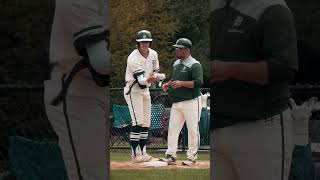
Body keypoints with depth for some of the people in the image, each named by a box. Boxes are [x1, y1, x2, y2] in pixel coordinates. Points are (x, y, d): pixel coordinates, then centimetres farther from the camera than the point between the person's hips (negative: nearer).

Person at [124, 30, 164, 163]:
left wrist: (155, 76, -6)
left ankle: (143, 152, 16)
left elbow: (156, 70, 17)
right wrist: (148, 80, -52)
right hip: (133, 90, -8)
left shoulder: (153, 54, 1)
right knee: (137, 122, -16)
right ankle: (135, 155, -17)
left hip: (145, 90, 8)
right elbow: (140, 79, -31)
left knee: (146, 123, 9)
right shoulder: (133, 58, -22)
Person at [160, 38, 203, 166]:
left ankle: (192, 158, 3)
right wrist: (168, 84, 9)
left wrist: (182, 83, -25)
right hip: (176, 103, 8)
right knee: (172, 129, 4)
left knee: (193, 130, -3)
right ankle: (170, 156, 6)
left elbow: (198, 83, -18)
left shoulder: (194, 65, -9)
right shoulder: (176, 64, 17)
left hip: (191, 102, -8)